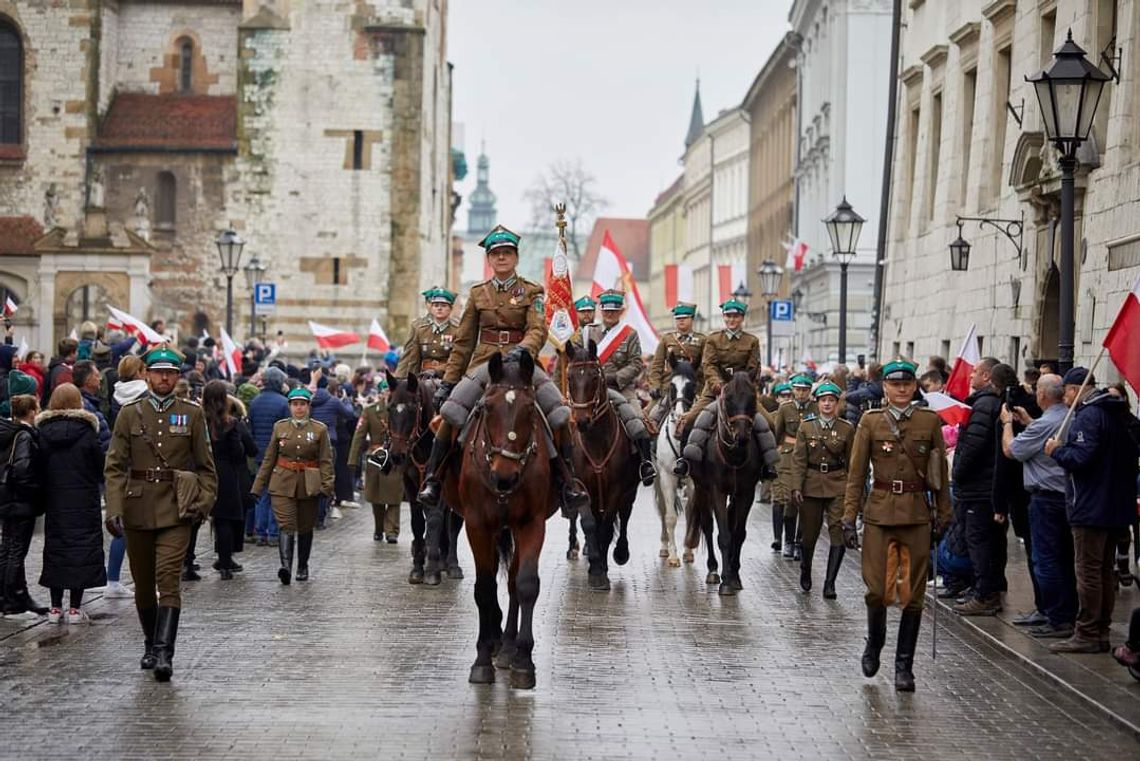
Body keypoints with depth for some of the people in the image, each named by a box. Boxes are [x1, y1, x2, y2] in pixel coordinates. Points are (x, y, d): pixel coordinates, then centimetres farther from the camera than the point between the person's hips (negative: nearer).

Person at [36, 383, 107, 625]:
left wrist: (43, 498, 10)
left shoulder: (43, 431, -2)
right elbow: (100, 467, -4)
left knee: (55, 550, 11)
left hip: (54, 503, 3)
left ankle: (55, 607, 12)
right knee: (82, 549, 2)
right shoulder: (86, 431, -9)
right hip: (84, 503, -3)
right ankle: (75, 607, -1)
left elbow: (39, 468, 1)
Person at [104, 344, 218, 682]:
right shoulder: (129, 413, 5)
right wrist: (114, 510, -9)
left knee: (168, 580, -15)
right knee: (143, 584, 11)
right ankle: (150, 645, 29)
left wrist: (203, 502, -5)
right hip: (138, 510, 2)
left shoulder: (192, 413, 4)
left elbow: (205, 467, 8)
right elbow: (115, 466, 1)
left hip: (176, 510, -2)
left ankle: (164, 654, -19)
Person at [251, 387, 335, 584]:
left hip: (309, 485, 0)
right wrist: (258, 487, 8)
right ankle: (286, 566, -27)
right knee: (286, 525, -15)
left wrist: (326, 486, -12)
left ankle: (302, 568, 24)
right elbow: (269, 459, 10)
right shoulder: (279, 427, 6)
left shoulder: (320, 429, 2)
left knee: (305, 527, 10)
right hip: (283, 484, 0)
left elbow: (326, 461, 0)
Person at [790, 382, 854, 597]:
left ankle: (830, 583, -9)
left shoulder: (847, 429, 2)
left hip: (837, 485, 0)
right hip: (812, 485, 1)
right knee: (810, 533, 9)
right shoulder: (806, 427, 3)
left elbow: (852, 461, 7)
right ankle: (805, 572, 36)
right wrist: (796, 487, -8)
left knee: (838, 533, -12)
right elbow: (799, 459, 0)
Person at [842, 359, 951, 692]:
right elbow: (857, 473, 3)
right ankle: (874, 643, 24)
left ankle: (904, 666, 12)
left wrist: (943, 515, 8)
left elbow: (941, 473, 9)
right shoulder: (870, 421, 3)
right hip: (879, 512, -1)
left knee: (913, 595, 2)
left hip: (917, 515, 1)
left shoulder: (930, 421, 5)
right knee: (877, 590, -5)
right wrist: (849, 517, -2)